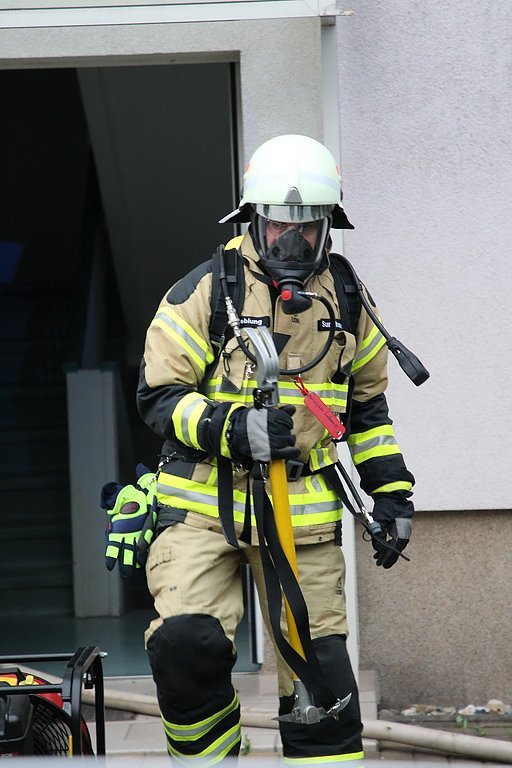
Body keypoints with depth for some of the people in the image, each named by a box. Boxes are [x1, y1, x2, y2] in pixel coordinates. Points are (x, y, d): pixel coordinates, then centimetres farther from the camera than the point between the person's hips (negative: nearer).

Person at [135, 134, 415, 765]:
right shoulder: (205, 292, -5)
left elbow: (366, 404, 21)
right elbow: (158, 397, -5)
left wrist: (391, 490, 15)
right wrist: (232, 429, -21)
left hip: (303, 514, 3)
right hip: (202, 505, -3)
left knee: (319, 670, -1)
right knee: (186, 642, -22)